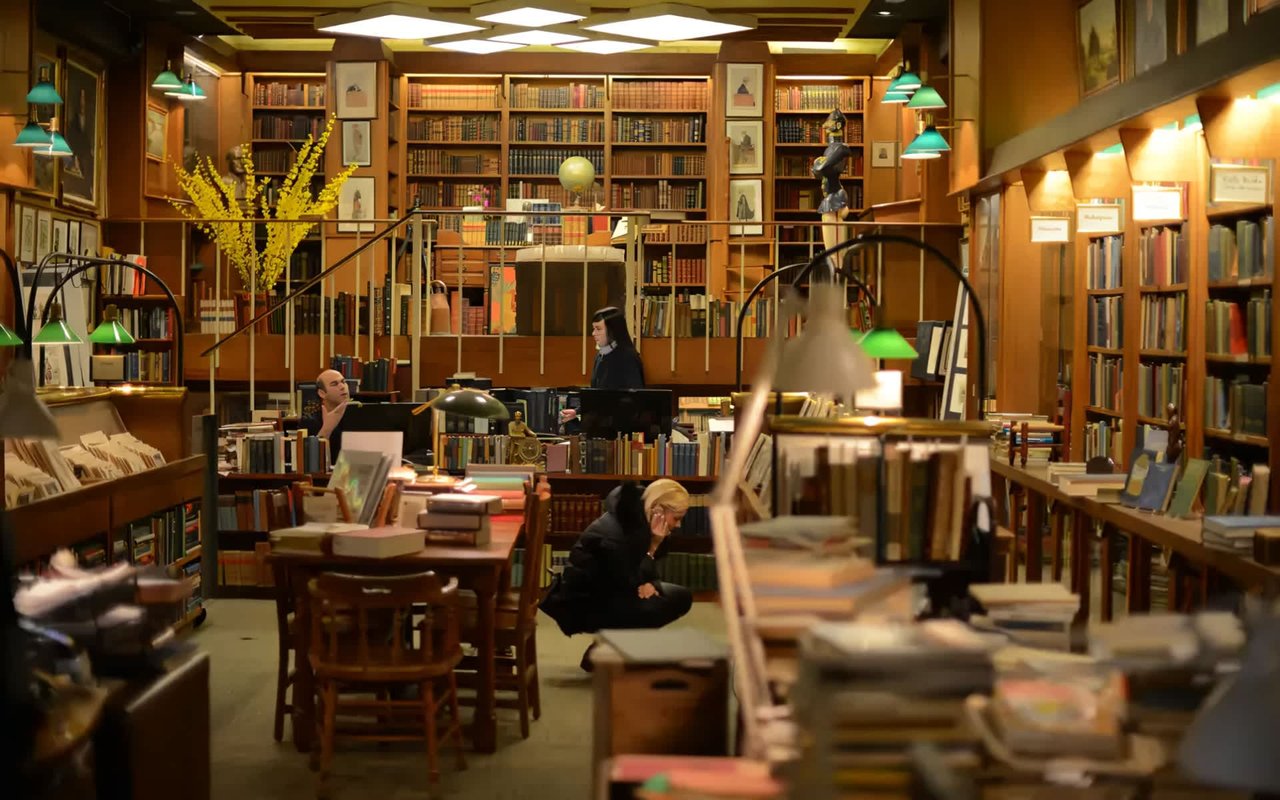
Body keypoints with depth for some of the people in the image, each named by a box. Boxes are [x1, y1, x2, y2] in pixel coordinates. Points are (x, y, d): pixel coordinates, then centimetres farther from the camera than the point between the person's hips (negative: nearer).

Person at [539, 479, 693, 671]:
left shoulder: (640, 519, -2)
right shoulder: (616, 533, -30)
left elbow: (646, 575, 6)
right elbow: (629, 585, -25)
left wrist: (650, 584, -16)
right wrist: (653, 546, -24)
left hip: (607, 594, 9)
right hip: (583, 604, -9)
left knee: (681, 597, 4)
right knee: (649, 609, -31)